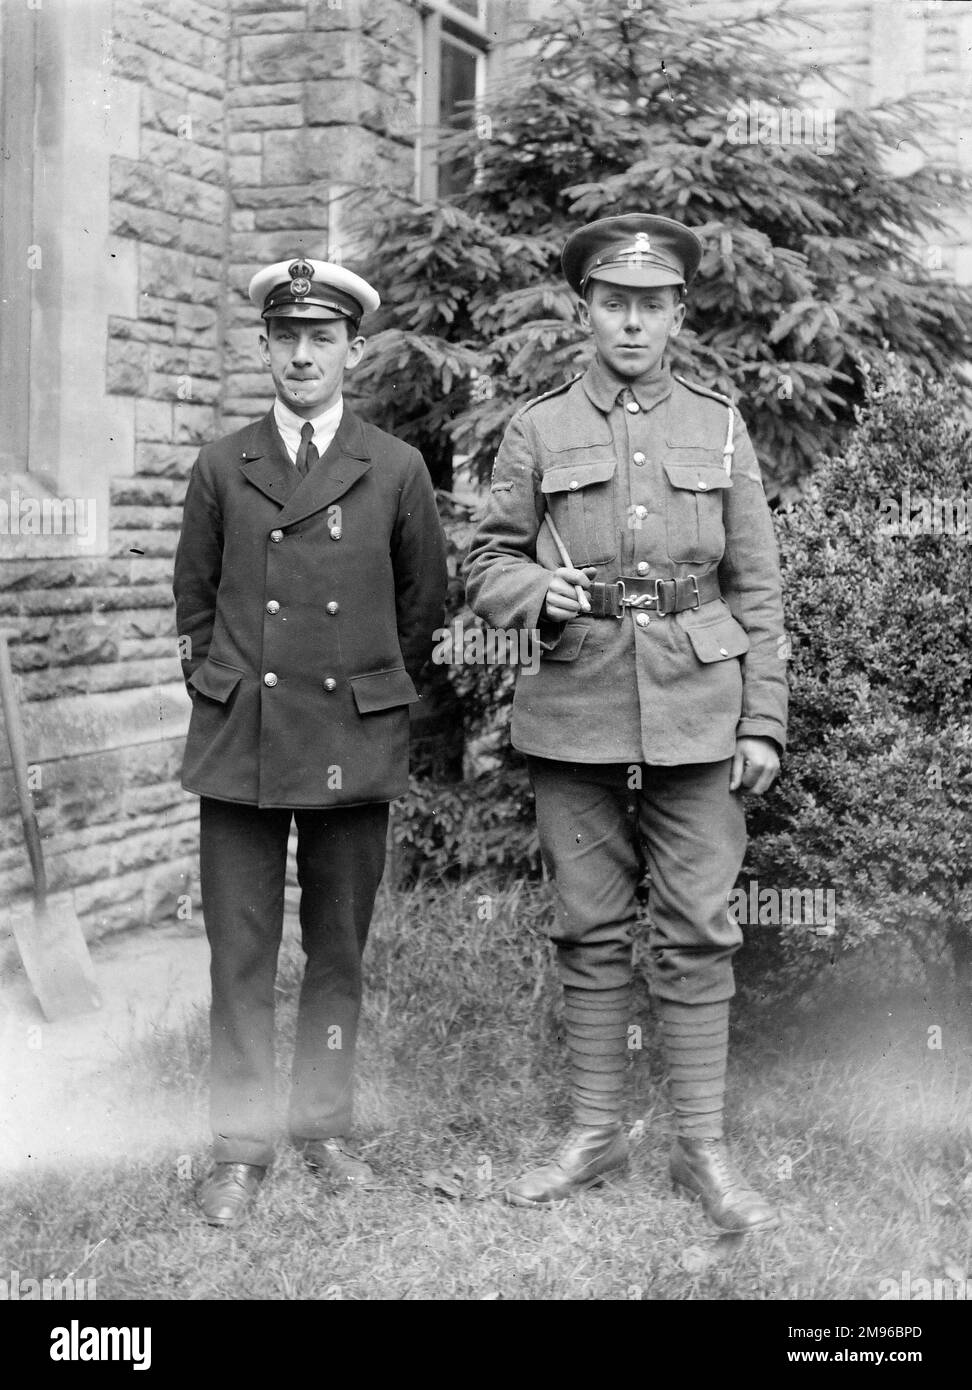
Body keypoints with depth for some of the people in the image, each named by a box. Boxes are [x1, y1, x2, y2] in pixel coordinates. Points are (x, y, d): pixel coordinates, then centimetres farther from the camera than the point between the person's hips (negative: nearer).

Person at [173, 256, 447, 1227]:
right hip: (238, 742, 0)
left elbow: (423, 608, 12)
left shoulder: (397, 471, 3)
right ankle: (240, 1146, 10)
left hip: (354, 745, 0)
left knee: (339, 948, 8)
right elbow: (194, 599, 14)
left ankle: (323, 1123, 23)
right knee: (240, 950, 1)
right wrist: (221, 689, 9)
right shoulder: (222, 468, 6)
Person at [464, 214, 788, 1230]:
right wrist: (536, 589, -15)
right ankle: (594, 1133, 20)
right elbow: (484, 568, 8)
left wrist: (764, 724, 1)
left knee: (695, 933, 2)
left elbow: (757, 590, 7)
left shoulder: (720, 430, 8)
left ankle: (703, 1147, 11)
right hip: (575, 715, 0)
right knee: (590, 932, 7)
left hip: (697, 716, 0)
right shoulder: (536, 431, 6)